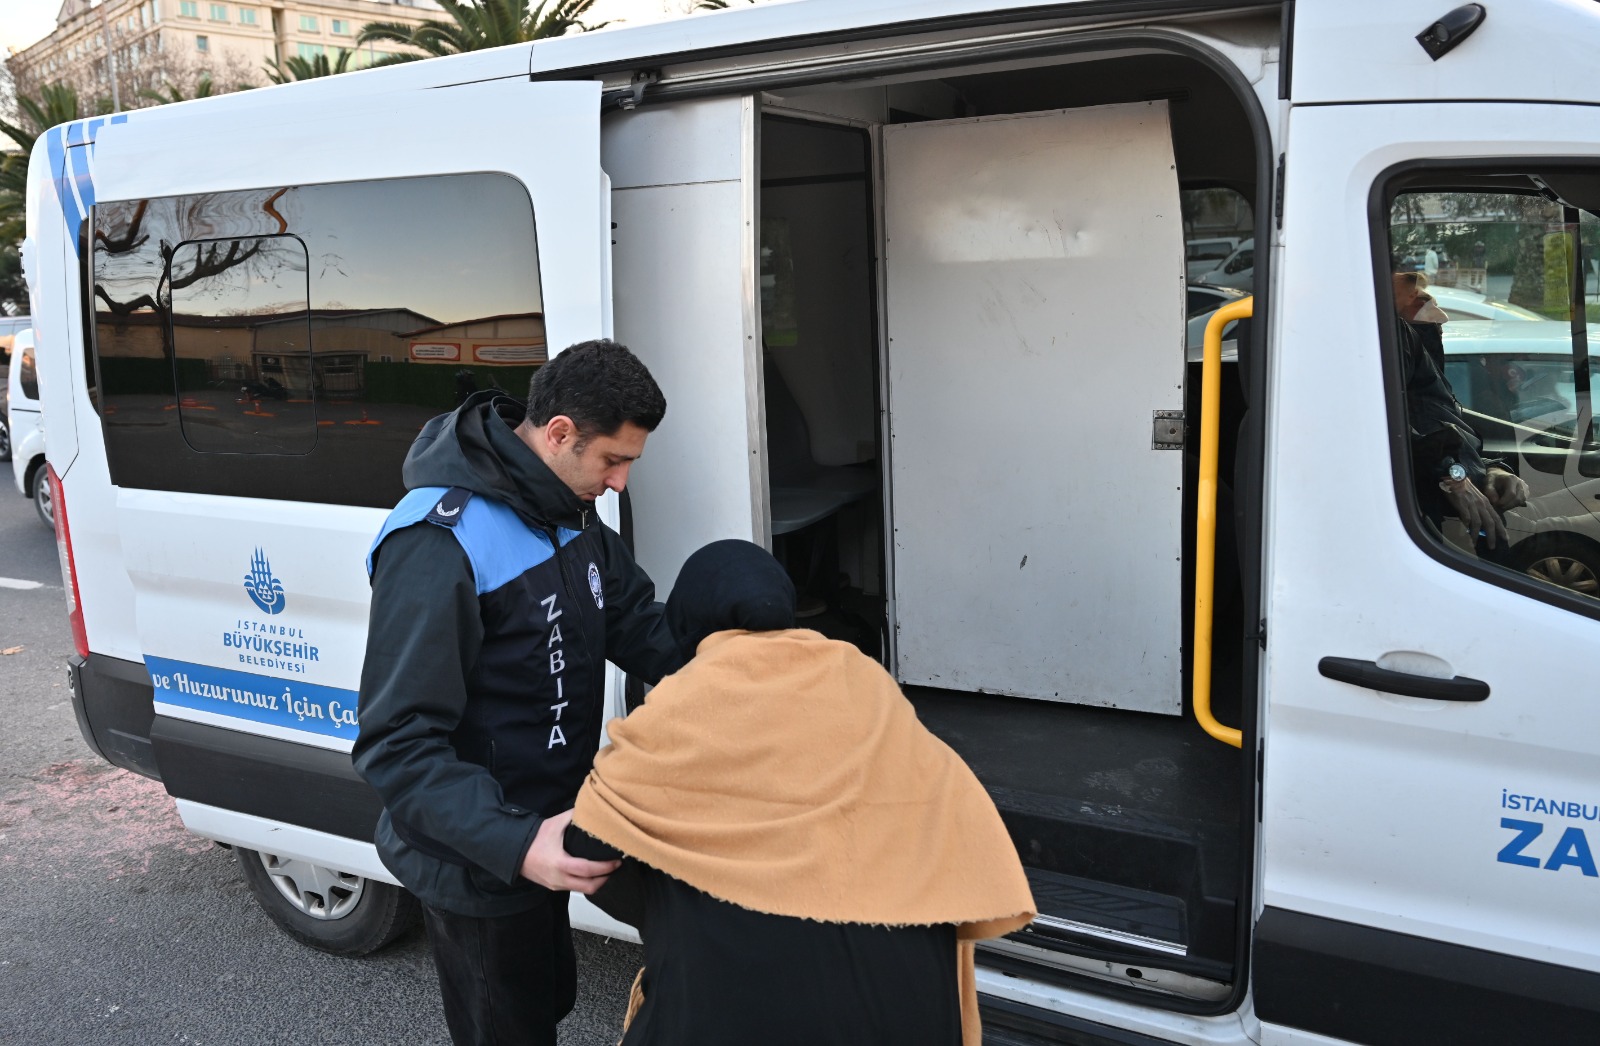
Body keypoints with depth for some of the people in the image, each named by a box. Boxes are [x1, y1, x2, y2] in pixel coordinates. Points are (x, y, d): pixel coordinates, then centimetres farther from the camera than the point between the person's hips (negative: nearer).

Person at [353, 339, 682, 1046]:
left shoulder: (570, 512, -1)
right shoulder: (437, 543, -29)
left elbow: (640, 623, 2)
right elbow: (398, 744, -30)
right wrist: (515, 844, -40)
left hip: (541, 837, 8)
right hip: (476, 866, -8)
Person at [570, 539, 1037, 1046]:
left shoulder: (680, 707, -2)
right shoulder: (864, 681, 6)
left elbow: (592, 843, -1)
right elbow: (954, 807, 5)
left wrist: (665, 913, 15)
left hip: (739, 995, -3)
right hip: (892, 979, 3)